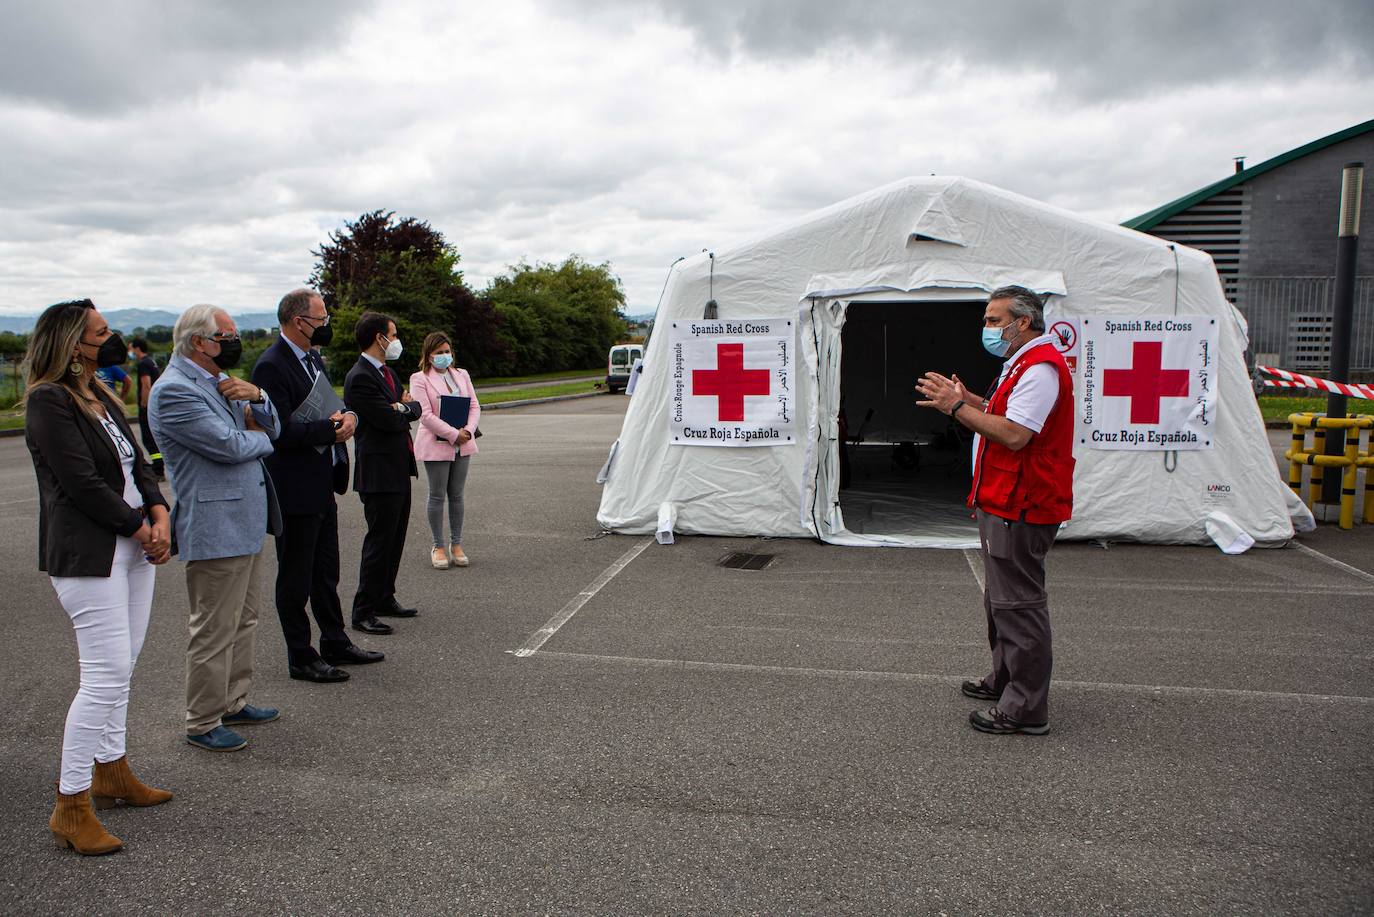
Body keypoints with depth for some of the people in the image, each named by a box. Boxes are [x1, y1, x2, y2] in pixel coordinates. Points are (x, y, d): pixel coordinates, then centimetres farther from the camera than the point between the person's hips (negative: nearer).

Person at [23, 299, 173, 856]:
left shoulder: (102, 398, 15)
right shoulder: (49, 401, -12)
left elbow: (137, 464, 13)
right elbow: (82, 483, -18)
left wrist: (159, 514, -5)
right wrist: (140, 529, -11)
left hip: (132, 549, 9)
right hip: (88, 556, -9)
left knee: (119, 670, 15)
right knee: (106, 677, -8)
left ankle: (111, 772, 29)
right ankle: (70, 806, 3)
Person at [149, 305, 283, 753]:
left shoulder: (218, 380, 14)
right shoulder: (173, 391, -17)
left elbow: (271, 427, 13)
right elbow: (230, 446, -23)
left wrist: (256, 397, -8)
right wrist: (260, 438, -2)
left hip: (245, 521, 10)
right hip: (215, 527, -10)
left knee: (245, 620, 19)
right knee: (215, 630, -1)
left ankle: (233, 702, 32)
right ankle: (202, 723, 12)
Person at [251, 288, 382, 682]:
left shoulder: (313, 358, 12)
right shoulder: (271, 366, -17)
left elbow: (328, 410, 19)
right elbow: (281, 430, -24)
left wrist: (345, 417, -3)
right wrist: (332, 428, -20)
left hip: (322, 486, 9)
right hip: (295, 490, -9)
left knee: (326, 572, 20)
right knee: (296, 579, 4)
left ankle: (335, 644, 32)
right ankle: (301, 659, 16)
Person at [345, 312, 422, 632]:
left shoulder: (386, 372, 15)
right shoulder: (360, 377, -17)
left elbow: (415, 409, 13)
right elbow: (388, 419, -22)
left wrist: (403, 407, -9)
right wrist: (405, 408, -1)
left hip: (399, 469, 10)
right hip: (379, 472, -10)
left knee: (394, 539, 16)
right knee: (379, 541, -5)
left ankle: (384, 599, 28)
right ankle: (363, 612, 3)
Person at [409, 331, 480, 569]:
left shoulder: (462, 375, 12)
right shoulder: (419, 379, -5)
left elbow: (475, 407, 8)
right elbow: (425, 415, -14)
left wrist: (468, 431, -11)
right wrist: (454, 435, -19)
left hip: (462, 444, 5)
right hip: (436, 445, -5)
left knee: (456, 496, 9)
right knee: (437, 496, 2)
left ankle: (456, 544, 17)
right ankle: (439, 547, 11)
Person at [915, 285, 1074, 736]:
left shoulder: (1040, 366, -18)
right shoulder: (1025, 363, 18)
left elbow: (1014, 435, -26)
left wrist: (958, 407, -21)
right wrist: (970, 402, 11)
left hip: (1020, 507, -12)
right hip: (1006, 503, 12)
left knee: (1018, 602, -6)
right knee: (1002, 598, 21)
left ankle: (1026, 709, 2)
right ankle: (1005, 679, 36)